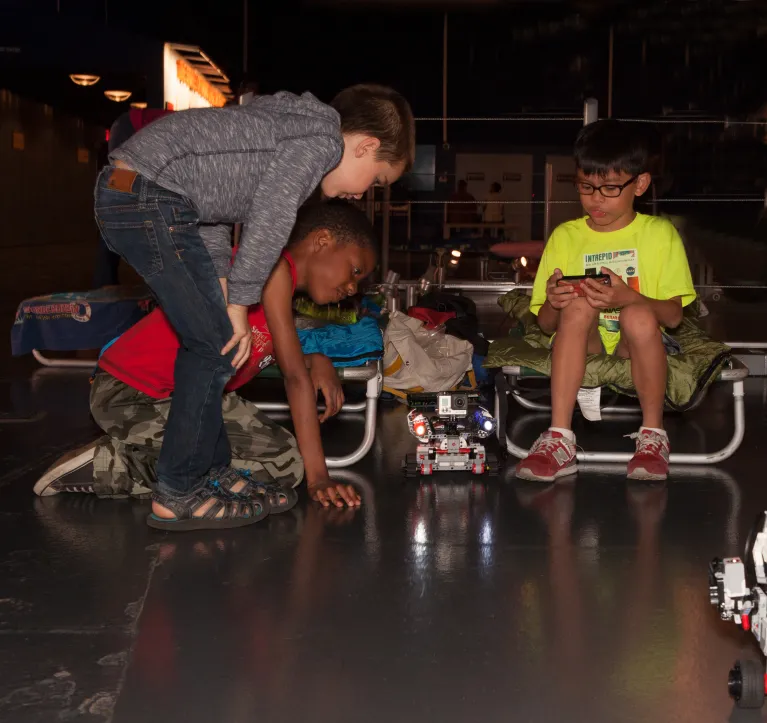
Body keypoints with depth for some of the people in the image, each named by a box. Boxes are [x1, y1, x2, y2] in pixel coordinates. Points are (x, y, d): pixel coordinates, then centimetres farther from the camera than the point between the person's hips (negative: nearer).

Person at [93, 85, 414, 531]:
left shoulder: (294, 123, 22)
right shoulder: (324, 136, -6)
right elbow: (270, 221, -15)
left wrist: (222, 291, 13)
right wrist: (240, 302, -5)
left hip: (124, 192, 10)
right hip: (150, 199, -10)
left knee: (208, 339, 14)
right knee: (217, 347, -4)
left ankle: (211, 472, 22)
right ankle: (178, 495, 4)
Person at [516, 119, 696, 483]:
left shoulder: (659, 234, 3)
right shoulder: (565, 237, 7)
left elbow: (673, 315, -7)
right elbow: (546, 324, 3)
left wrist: (629, 298, -27)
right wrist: (553, 304, -21)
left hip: (639, 349, -1)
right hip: (582, 350, 2)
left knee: (639, 316, -33)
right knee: (578, 304, -29)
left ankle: (653, 435, -17)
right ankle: (560, 440, -33)